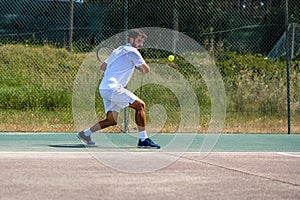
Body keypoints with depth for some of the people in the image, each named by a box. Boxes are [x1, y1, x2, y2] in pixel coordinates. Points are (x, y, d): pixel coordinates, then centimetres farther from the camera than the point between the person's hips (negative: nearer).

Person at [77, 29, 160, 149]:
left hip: (104, 88, 9)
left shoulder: (118, 51, 23)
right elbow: (146, 70, -5)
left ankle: (85, 133, 14)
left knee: (112, 120, 13)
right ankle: (143, 140, -15)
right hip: (113, 88, -9)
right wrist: (138, 67, 14)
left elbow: (103, 67, 29)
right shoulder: (132, 51, -4)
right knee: (140, 105, -10)